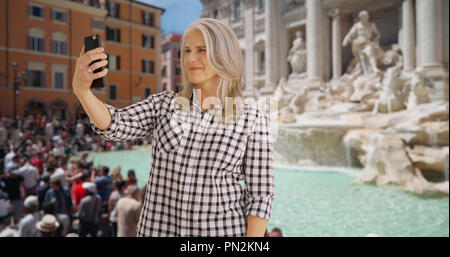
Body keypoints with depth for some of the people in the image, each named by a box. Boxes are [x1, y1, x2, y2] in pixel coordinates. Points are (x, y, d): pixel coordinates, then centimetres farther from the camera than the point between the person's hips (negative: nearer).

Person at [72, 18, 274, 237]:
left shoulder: (253, 120, -6)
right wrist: (81, 88, -32)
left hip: (222, 232, -2)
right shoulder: (164, 104, 3)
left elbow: (260, 196, -6)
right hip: (160, 231, 3)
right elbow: (114, 125, -13)